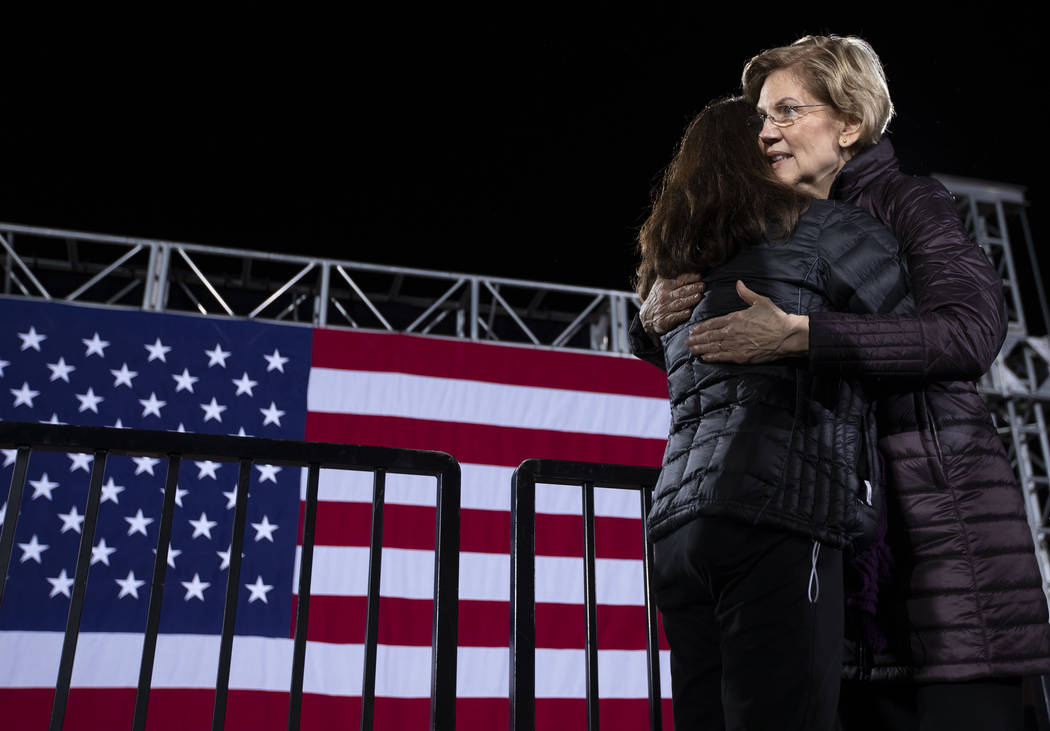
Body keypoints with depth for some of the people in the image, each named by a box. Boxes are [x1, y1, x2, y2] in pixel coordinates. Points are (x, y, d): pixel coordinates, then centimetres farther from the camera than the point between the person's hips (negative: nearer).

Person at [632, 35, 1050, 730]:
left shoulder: (909, 201, -2)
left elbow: (972, 333, -20)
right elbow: (701, 353, 21)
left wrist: (798, 335, -28)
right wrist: (655, 321, -3)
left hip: (937, 506, -5)